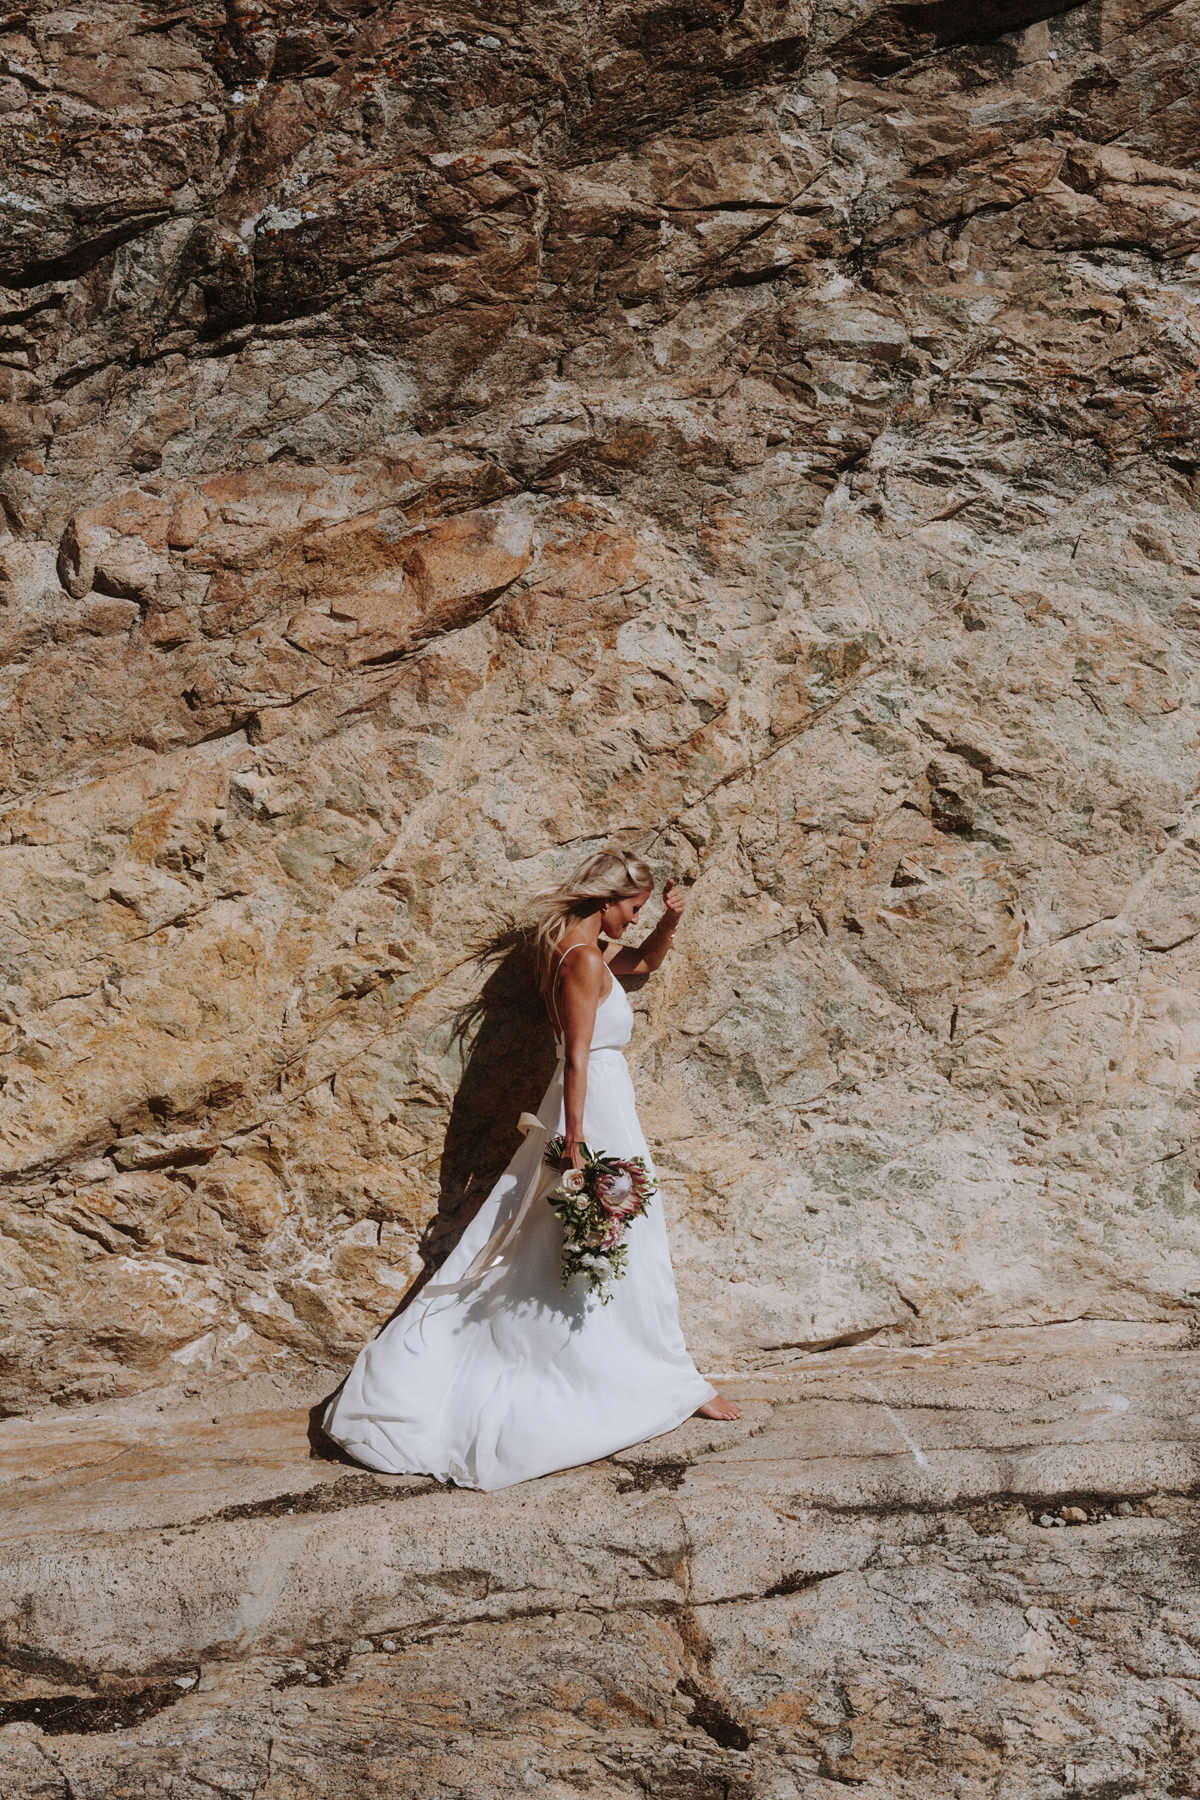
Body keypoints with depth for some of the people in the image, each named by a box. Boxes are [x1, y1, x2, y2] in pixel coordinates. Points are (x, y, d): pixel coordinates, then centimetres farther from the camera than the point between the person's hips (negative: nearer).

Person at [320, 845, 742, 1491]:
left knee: (529, 1249, 13)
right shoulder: (583, 958, -18)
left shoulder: (588, 946, 11)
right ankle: (676, 1383, 16)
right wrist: (577, 1142, -24)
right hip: (597, 1114, -10)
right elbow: (578, 1057, -23)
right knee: (626, 1249, 2)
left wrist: (669, 922, 10)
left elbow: (643, 961, 29)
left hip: (590, 1109, 10)